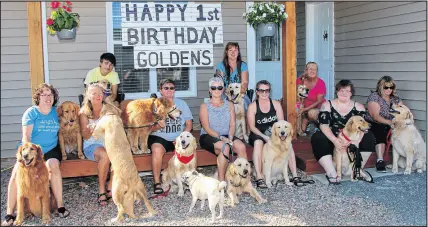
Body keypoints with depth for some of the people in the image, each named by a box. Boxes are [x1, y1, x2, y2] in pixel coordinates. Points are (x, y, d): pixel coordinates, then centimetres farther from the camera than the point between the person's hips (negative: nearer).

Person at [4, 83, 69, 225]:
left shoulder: (56, 112, 6)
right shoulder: (31, 112, -2)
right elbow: (26, 136, -8)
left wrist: (62, 152, 2)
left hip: (50, 149, 1)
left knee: (53, 165, -32)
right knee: (17, 172, -25)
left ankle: (60, 205, -24)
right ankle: (9, 213, -16)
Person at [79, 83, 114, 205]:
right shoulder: (84, 112, 4)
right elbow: (85, 136, 0)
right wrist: (90, 131, -22)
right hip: (92, 146, -2)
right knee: (105, 155, -36)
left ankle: (110, 188, -19)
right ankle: (101, 190, -21)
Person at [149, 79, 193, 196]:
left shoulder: (181, 103, 12)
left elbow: (189, 124, 8)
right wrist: (157, 126, -22)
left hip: (179, 138, 2)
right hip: (159, 137, -1)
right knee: (157, 149, -34)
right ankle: (157, 182, -23)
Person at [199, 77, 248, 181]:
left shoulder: (229, 104, 14)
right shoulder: (204, 106, 3)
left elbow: (232, 124, 6)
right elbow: (206, 128, -7)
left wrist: (230, 137, -13)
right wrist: (221, 138, -18)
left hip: (226, 136, 4)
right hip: (208, 137, -4)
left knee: (241, 147, -27)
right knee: (225, 147, -35)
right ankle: (221, 180, -27)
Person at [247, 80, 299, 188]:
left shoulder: (276, 104, 6)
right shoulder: (252, 106, -1)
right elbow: (252, 126, -8)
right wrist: (264, 136, -22)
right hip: (258, 135, -2)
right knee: (258, 142, -36)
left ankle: (295, 175, -23)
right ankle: (259, 177, -40)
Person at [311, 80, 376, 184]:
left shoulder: (358, 107, 7)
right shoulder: (327, 105, 2)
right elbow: (323, 125, -11)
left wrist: (356, 141, -30)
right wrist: (335, 140, -29)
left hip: (351, 140, 2)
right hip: (332, 140, -1)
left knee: (369, 137, -22)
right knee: (318, 138, -30)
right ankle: (331, 172, -35)